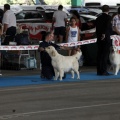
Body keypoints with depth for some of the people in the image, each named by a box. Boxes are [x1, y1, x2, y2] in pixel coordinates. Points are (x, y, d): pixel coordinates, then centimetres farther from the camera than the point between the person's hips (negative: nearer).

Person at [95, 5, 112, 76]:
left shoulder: (98, 18, 11)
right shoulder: (108, 17, -7)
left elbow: (97, 29, 12)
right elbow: (107, 26, -22)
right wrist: (104, 34, -22)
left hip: (99, 39, 6)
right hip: (106, 38, -6)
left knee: (99, 55, 9)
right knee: (105, 55, -4)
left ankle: (99, 71, 11)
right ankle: (103, 71, -7)